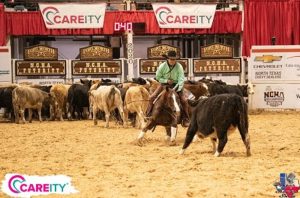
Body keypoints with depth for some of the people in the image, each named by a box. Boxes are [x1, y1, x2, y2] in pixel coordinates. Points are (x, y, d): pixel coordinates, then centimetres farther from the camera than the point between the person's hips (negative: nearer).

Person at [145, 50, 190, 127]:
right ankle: (149, 116, -1)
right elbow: (158, 77, -2)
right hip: (164, 84, 1)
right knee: (152, 97, -15)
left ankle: (185, 120, -2)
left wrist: (177, 88, -34)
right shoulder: (162, 66, -14)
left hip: (175, 85, -1)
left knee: (184, 101, -16)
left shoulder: (179, 67, -16)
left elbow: (181, 79, -19)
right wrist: (166, 81, -17)